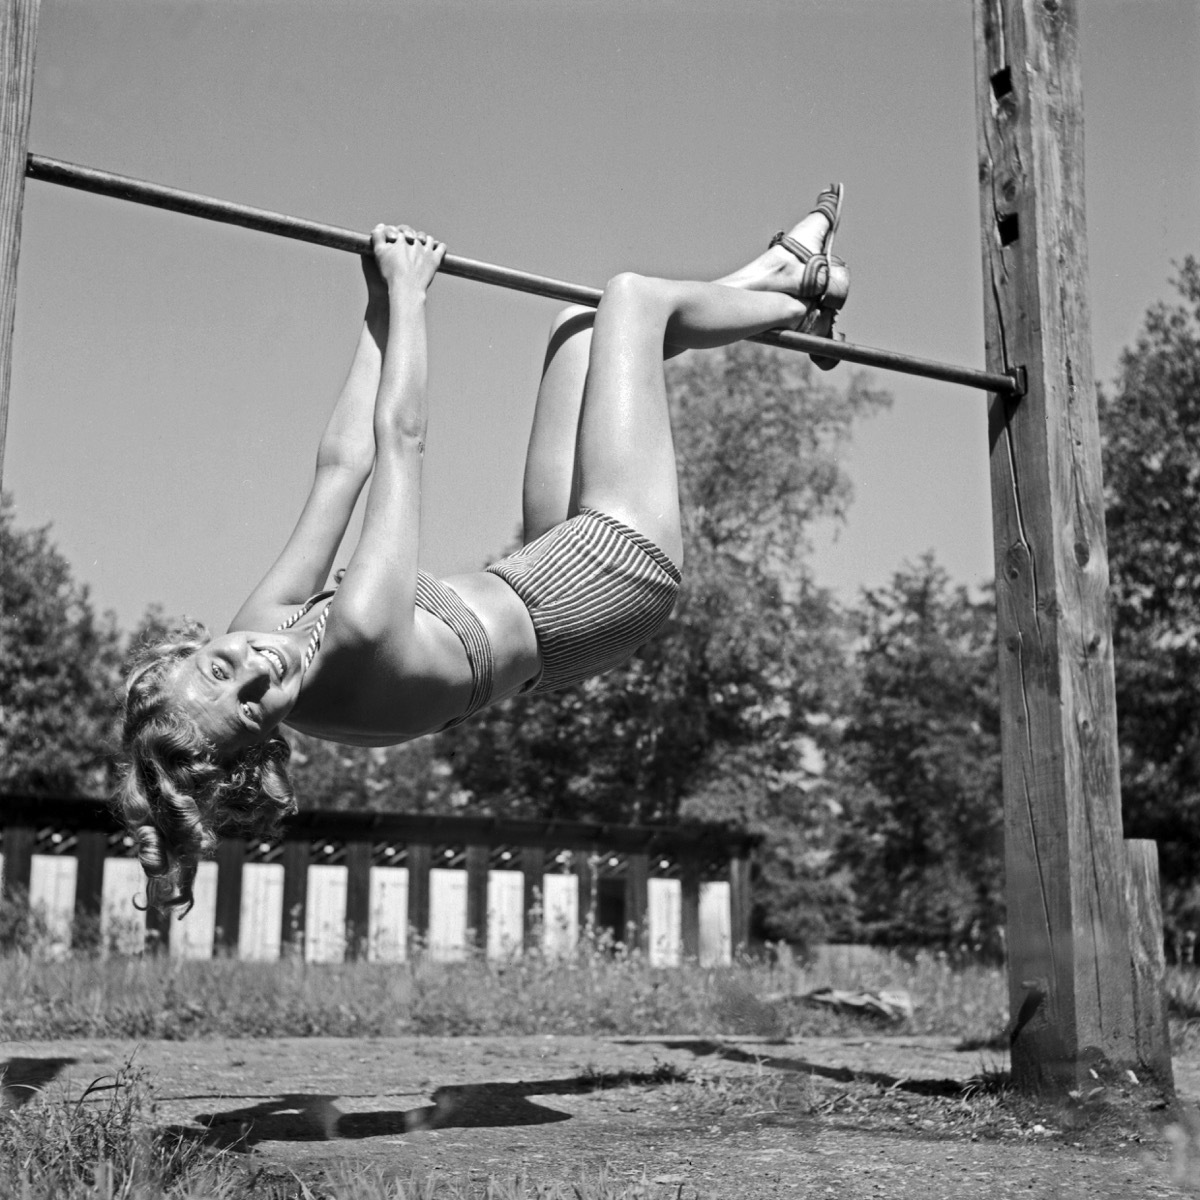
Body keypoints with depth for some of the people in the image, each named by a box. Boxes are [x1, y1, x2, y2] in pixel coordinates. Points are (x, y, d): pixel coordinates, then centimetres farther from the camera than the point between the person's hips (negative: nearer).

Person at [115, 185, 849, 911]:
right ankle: (797, 293, 28)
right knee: (630, 297, -3)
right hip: (617, 568, -8)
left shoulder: (269, 628, -16)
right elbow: (400, 437, -31)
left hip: (557, 574, 8)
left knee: (581, 324, 14)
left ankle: (777, 271, 38)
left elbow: (343, 463, -10)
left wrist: (381, 314, -3)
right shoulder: (360, 642, -38)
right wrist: (407, 294, -20)